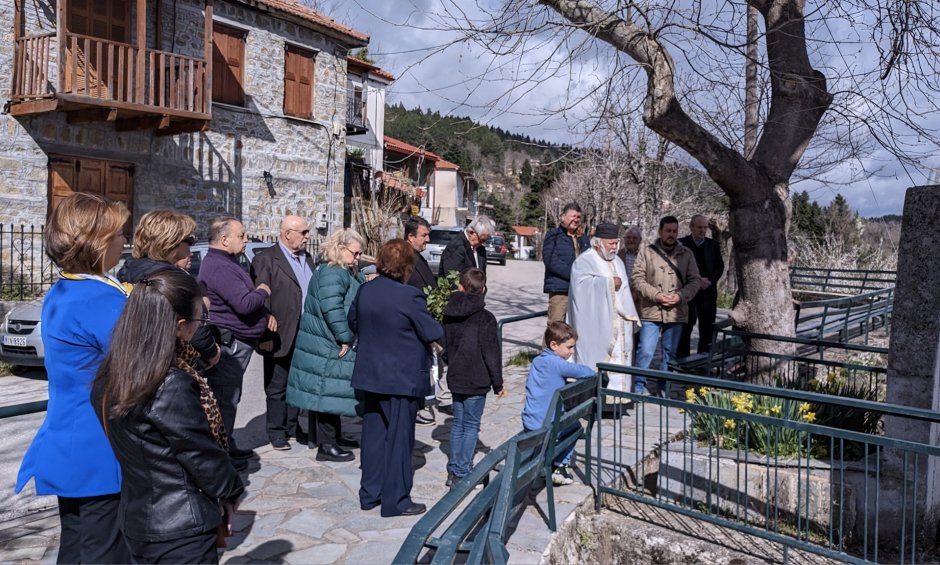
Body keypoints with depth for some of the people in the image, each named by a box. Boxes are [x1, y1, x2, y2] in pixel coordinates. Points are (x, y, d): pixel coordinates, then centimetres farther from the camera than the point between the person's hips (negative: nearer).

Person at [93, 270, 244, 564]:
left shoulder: (112, 375, -4)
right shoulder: (173, 386, -27)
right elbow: (206, 461, -17)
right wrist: (233, 490, 1)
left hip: (136, 517, 8)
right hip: (180, 530, -8)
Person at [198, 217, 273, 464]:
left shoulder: (227, 263, 16)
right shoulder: (219, 267, -20)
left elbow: (244, 299, 24)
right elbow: (244, 304, -28)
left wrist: (265, 314, 6)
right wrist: (263, 292, -8)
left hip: (235, 343, 11)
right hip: (229, 344, -11)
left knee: (229, 398, 19)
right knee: (225, 400, -3)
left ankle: (226, 447, 30)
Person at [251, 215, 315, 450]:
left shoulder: (307, 258, 14)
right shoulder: (265, 260, -8)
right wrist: (265, 335, -16)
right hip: (280, 336, -6)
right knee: (277, 387, 6)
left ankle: (293, 426, 28)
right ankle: (276, 432, 17)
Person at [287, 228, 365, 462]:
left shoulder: (345, 273, 16)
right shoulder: (332, 273, -19)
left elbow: (354, 305, 26)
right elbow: (332, 308, -28)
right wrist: (345, 338, -22)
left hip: (332, 344, 11)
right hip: (327, 346, -11)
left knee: (332, 391, 17)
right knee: (328, 391, -5)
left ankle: (334, 436, 28)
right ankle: (326, 446, 2)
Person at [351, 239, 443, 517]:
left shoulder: (364, 290, -1)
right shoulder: (409, 296, -20)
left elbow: (353, 321, 14)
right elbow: (433, 333, -15)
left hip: (370, 375, 6)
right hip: (402, 379, -6)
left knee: (374, 434, 16)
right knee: (399, 438, 5)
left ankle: (370, 494, 27)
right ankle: (396, 500, 14)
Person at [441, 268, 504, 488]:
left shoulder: (449, 313, 2)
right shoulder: (485, 318, -14)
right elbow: (492, 353, -12)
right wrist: (498, 383, -4)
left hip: (455, 378, 5)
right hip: (476, 380, -5)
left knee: (457, 424, 15)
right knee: (471, 426, 4)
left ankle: (454, 470, 21)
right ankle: (462, 474, 6)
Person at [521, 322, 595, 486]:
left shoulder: (537, 361, 11)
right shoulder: (554, 363, -16)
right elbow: (582, 371, -20)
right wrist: (594, 373, 0)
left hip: (529, 425, 7)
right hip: (548, 427, -7)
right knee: (574, 426, 21)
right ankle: (561, 466, 16)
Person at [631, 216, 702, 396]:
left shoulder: (686, 254, 8)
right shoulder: (646, 251, 1)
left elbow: (695, 281, 7)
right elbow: (637, 278, -3)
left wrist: (680, 295, -10)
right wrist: (656, 295, -14)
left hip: (676, 312, 3)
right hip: (651, 311, -2)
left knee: (670, 352, 11)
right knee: (645, 351, -5)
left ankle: (664, 388, 23)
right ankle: (639, 386, 11)